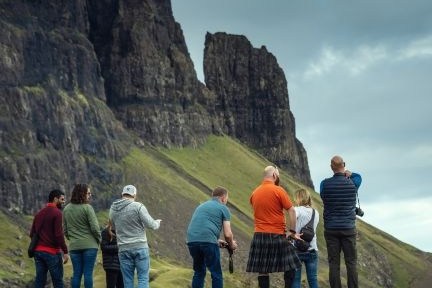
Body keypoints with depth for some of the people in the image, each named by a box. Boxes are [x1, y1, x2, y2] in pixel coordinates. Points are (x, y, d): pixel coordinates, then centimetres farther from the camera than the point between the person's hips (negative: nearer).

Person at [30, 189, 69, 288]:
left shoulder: (39, 213, 14)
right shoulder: (57, 213, -9)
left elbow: (32, 233, 16)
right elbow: (59, 234, -17)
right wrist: (65, 251, -13)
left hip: (38, 251, 7)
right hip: (52, 252, -7)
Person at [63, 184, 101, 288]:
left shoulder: (66, 209, 8)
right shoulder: (87, 208, -10)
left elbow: (65, 229, 12)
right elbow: (95, 228, -11)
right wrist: (98, 240, 4)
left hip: (74, 246, 5)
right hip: (89, 245, -5)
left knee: (76, 273, 8)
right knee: (88, 273, -3)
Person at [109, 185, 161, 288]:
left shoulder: (113, 209, 5)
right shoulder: (138, 206, -10)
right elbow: (150, 224, -9)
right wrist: (157, 223, 13)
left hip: (123, 249, 4)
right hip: (140, 247, -4)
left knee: (128, 280, 6)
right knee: (143, 278, -2)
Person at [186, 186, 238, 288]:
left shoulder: (201, 206, 28)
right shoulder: (223, 208, 9)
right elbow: (227, 234, 2)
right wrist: (231, 244, 22)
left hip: (192, 240, 6)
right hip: (207, 241, -6)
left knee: (199, 272, 18)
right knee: (216, 274, 3)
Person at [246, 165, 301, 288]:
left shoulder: (255, 193, 10)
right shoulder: (278, 190, -7)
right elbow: (292, 211, -9)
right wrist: (292, 231, -3)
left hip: (259, 235, 5)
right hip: (277, 236, -5)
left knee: (262, 271, 6)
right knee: (290, 267, 7)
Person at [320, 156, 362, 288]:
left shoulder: (325, 184, -5)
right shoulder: (353, 183, -2)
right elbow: (358, 176, 21)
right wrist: (348, 174, 3)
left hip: (331, 228, 0)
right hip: (349, 228, 0)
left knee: (334, 264, 1)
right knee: (351, 263, 3)